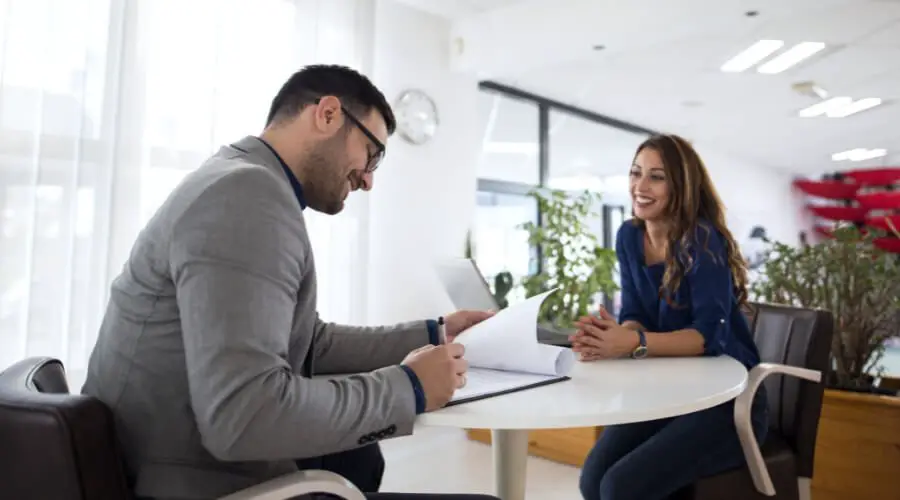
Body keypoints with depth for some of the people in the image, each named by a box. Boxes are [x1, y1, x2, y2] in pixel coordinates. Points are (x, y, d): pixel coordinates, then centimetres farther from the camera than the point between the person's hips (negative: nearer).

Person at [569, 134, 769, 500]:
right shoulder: (629, 236, 1)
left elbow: (711, 333, -25)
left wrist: (635, 343, -39)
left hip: (728, 401, -5)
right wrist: (614, 336, -25)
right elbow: (635, 318, -2)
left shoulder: (702, 239, -18)